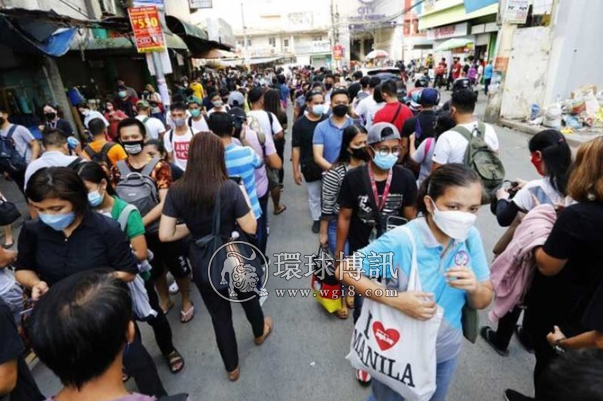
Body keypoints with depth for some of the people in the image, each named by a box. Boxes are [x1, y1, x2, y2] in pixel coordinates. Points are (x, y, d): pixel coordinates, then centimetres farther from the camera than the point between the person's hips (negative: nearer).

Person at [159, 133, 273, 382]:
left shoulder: (177, 191, -12)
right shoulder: (229, 188, -22)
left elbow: (165, 235, -11)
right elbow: (250, 227, -15)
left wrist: (190, 227, 5)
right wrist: (243, 197, -4)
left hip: (203, 265, 2)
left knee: (219, 315, 22)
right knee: (248, 297, 29)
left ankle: (232, 368, 43)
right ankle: (260, 332, 60)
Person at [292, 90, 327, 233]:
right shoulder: (300, 123, -7)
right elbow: (296, 148, -6)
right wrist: (296, 170, -7)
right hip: (310, 167, -1)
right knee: (313, 196, 14)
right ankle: (316, 219, 35)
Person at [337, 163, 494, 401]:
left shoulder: (471, 237, -14)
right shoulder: (401, 241, -30)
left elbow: (483, 302, -5)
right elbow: (344, 271, -24)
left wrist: (474, 288, -29)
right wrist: (396, 300, -34)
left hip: (446, 351, 4)